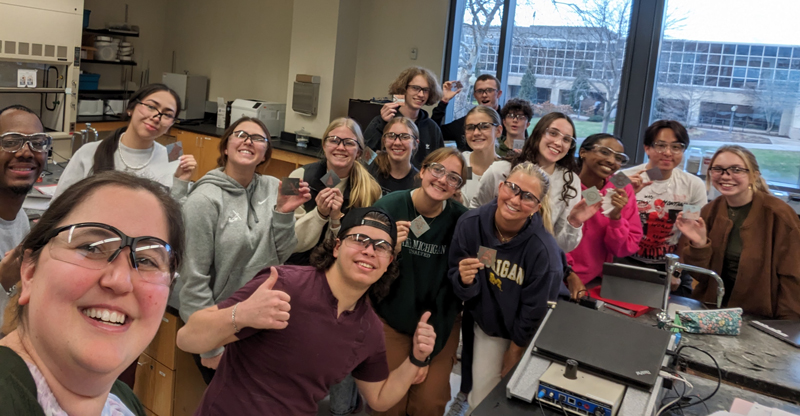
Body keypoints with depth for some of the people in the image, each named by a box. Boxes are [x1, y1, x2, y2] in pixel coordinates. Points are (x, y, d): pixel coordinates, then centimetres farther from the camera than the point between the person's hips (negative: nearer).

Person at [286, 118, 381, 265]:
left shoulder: (371, 190, -4)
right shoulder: (300, 177, -6)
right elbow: (292, 242, -5)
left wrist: (337, 217, -18)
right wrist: (320, 214, -20)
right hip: (298, 265, -1)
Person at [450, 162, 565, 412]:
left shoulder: (543, 250, -31)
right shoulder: (470, 224, -21)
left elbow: (533, 313, -17)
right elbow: (458, 286, -10)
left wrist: (514, 352, -4)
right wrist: (464, 280, -33)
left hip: (527, 335, -2)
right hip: (486, 327, 2)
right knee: (481, 403, 12)